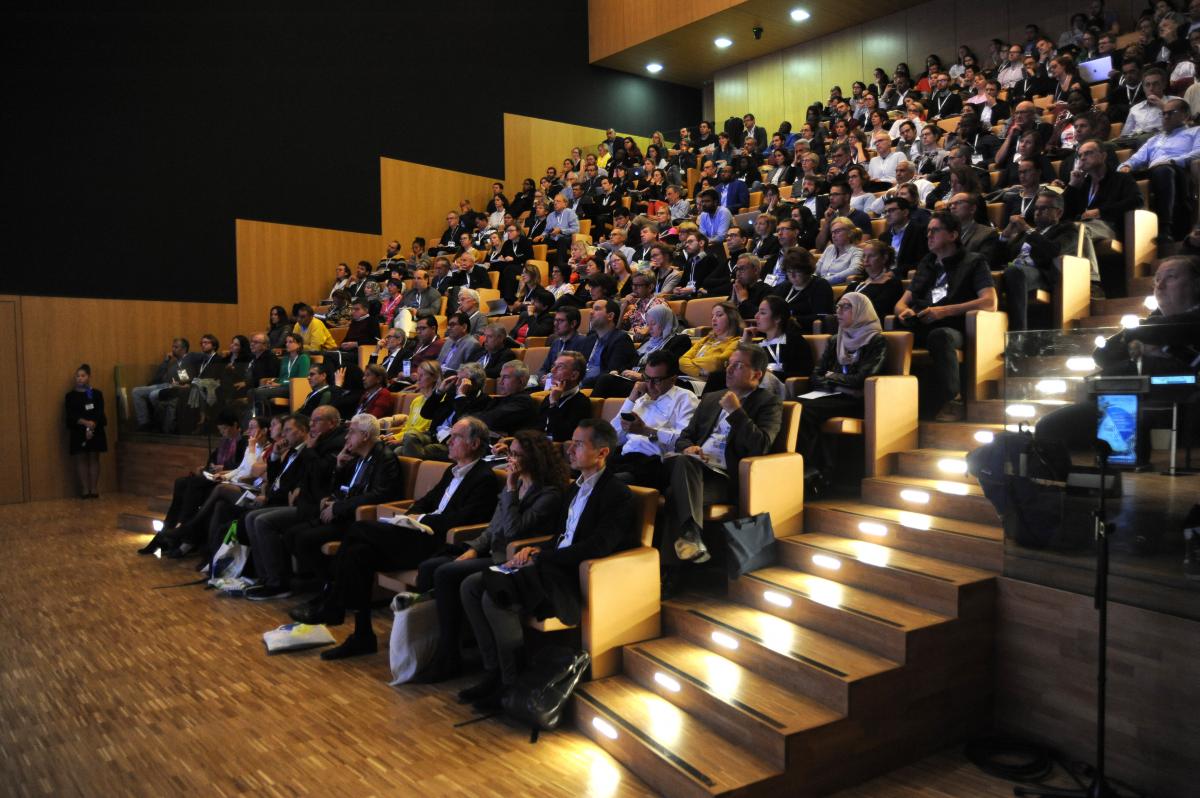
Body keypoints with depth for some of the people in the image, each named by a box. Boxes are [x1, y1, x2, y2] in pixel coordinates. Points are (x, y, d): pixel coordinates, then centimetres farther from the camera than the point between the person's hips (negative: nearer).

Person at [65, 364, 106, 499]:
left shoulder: (97, 394, 4)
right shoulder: (70, 395, 5)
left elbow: (99, 413, -4)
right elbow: (70, 415, -5)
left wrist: (91, 427, -18)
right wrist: (85, 422, -21)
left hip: (95, 431, 0)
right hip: (78, 432, 0)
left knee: (94, 458, 2)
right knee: (81, 459, 1)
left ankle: (94, 489, 5)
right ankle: (84, 489, 3)